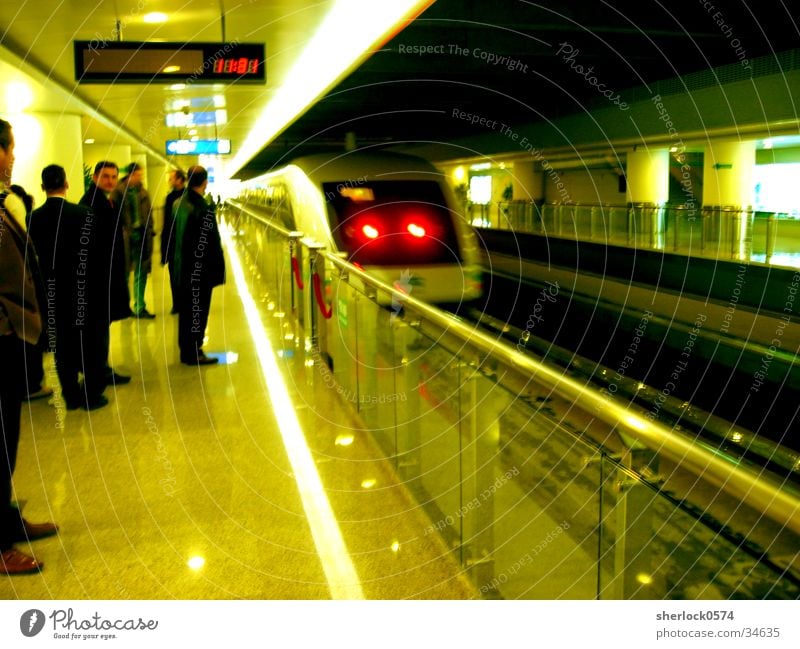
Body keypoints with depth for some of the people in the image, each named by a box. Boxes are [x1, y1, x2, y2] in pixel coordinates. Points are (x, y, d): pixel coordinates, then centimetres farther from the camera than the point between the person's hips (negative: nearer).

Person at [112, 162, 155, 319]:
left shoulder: (142, 192, 9)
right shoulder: (119, 191, -8)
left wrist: (150, 230, 5)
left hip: (142, 235, 5)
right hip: (126, 236, -5)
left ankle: (139, 308, 14)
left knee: (141, 273, 8)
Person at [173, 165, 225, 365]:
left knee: (185, 309, 16)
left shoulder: (178, 204, 3)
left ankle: (185, 350, 26)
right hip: (201, 268, -8)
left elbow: (174, 235, 8)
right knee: (198, 311, 2)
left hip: (183, 267, 8)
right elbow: (212, 242, -18)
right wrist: (218, 269, -11)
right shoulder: (204, 208, -20)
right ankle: (194, 353, 9)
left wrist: (178, 260, 14)